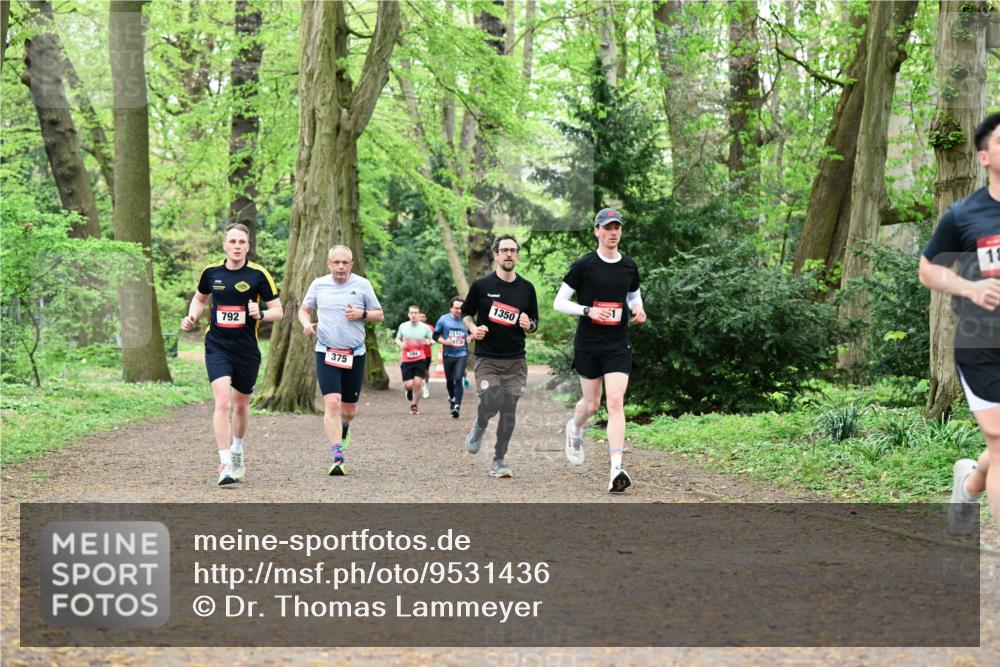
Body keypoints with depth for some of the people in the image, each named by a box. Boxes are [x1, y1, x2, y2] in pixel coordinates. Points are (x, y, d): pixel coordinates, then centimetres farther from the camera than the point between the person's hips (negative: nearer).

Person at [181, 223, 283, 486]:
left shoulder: (258, 274, -5)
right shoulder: (211, 272, 2)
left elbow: (278, 310, -3)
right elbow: (199, 298, 22)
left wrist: (261, 314, -23)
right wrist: (192, 318, 3)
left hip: (247, 349, 0)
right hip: (217, 346, 0)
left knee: (241, 404, 15)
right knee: (223, 401, -18)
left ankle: (237, 451, 42)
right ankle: (225, 466, -19)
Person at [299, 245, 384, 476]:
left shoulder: (362, 284, 2)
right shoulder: (318, 285, 4)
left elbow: (379, 315, 9)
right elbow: (304, 310, 18)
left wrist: (362, 314, -12)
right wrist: (307, 324, -4)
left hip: (355, 355, 1)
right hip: (326, 353, -1)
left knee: (349, 410, 9)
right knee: (332, 403, -17)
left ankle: (343, 428, 46)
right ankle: (338, 458, -19)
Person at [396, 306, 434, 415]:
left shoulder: (425, 327, 0)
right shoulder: (403, 326, 2)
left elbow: (431, 340, 11)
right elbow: (397, 339, 15)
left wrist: (427, 341, -13)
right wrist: (400, 343, -8)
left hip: (420, 359, -1)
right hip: (406, 360, 1)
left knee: (417, 383, -10)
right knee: (408, 385, -7)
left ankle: (415, 405, 11)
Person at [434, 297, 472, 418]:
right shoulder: (443, 319, -2)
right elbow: (435, 335, 2)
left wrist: (469, 338, -4)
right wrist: (445, 341, -14)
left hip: (462, 354, -1)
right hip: (448, 354, 1)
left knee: (458, 379, -16)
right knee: (449, 380, 14)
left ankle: (457, 406, -18)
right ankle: (452, 398, 43)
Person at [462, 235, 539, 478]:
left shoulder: (526, 288, 6)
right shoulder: (481, 285, -1)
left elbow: (534, 323, 15)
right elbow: (465, 313, 11)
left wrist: (528, 325, -8)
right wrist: (473, 328, -9)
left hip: (516, 361, 3)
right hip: (486, 357, -2)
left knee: (509, 411, 0)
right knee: (490, 401, -19)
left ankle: (498, 460, 13)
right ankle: (478, 428, 16)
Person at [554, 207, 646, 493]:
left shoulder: (630, 266, 5)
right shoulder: (584, 265, -6)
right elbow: (559, 302, -5)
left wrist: (638, 310, 0)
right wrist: (589, 311, -19)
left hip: (618, 345, 2)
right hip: (588, 344, -1)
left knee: (616, 402, -12)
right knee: (592, 403, 10)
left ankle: (616, 470, -18)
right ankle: (574, 429, 47)